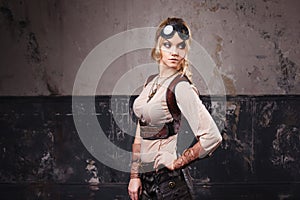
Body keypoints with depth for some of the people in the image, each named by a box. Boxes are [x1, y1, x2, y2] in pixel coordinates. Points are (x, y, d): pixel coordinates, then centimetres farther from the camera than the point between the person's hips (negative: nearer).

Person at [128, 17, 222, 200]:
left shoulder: (181, 87, -15)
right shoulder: (151, 82, 8)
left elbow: (212, 138, -23)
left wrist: (177, 162, -12)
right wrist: (134, 176, 7)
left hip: (166, 182, -7)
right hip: (145, 180, 7)